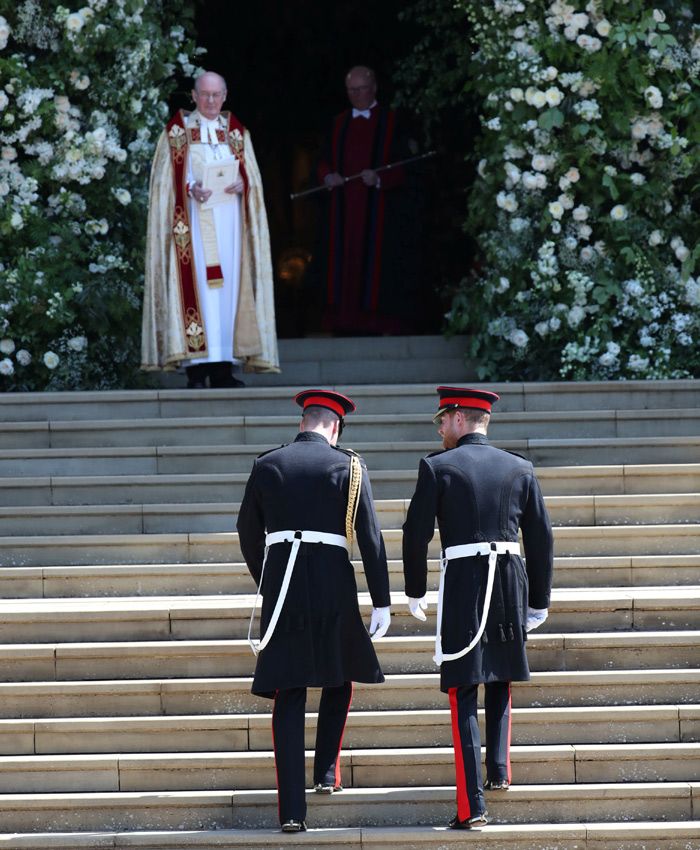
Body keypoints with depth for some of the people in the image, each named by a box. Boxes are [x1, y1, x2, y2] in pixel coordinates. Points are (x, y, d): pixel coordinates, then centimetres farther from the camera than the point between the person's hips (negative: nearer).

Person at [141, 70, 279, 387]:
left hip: (228, 220, 3)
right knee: (197, 284, -11)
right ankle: (196, 366, -15)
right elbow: (165, 179, 1)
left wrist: (242, 184, -11)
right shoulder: (178, 129, 6)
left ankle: (222, 367, 0)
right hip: (193, 218, -3)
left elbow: (252, 174, 11)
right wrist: (190, 189, -18)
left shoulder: (236, 131, 15)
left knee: (228, 286, -1)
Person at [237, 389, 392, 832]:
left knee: (289, 697, 1)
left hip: (280, 584, 1)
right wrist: (382, 602, 0)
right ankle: (327, 772, 23)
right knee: (341, 677, 24)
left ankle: (292, 808, -5)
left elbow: (248, 533, 13)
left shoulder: (266, 466, 6)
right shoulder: (349, 466, -1)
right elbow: (371, 537, -4)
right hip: (334, 585, -1)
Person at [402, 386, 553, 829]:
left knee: (464, 694, -1)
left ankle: (473, 805, -6)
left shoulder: (437, 467, -3)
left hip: (462, 583, -3)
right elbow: (541, 539, 8)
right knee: (501, 682, 25)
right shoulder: (520, 469, 7)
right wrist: (539, 601, 16)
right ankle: (499, 771, 20)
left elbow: (416, 535, -3)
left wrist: (415, 593, 11)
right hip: (512, 584, 3)